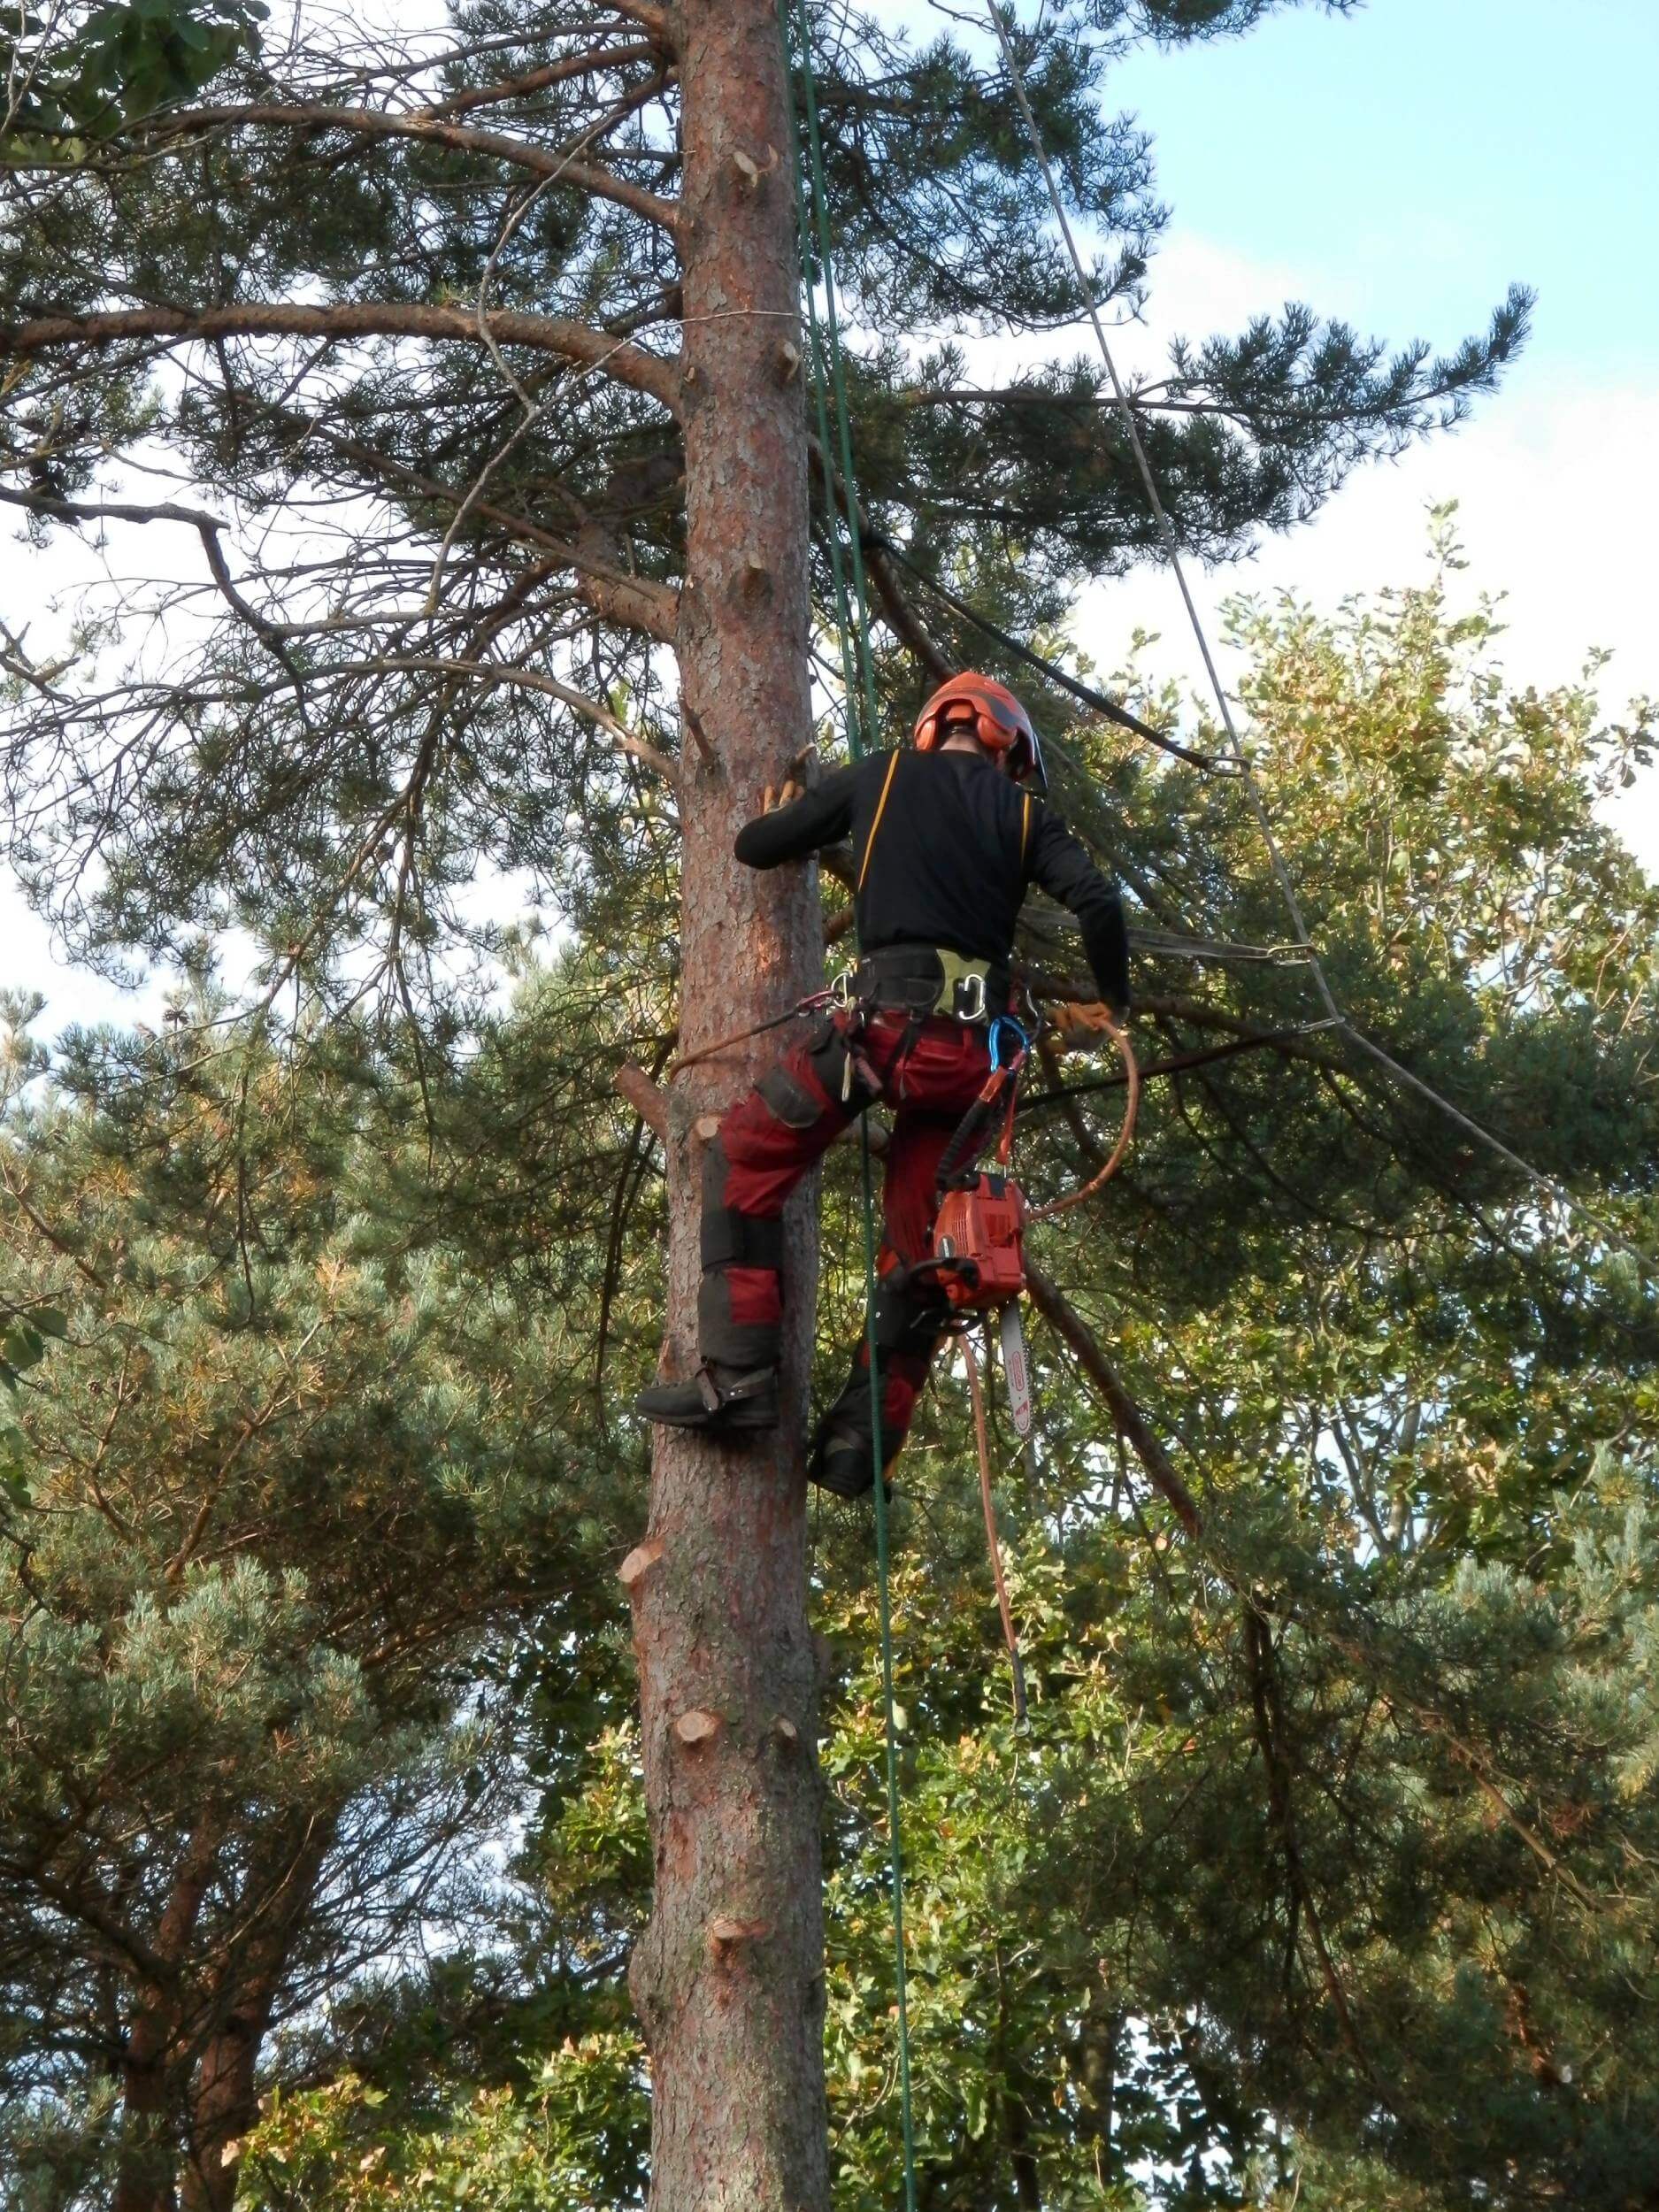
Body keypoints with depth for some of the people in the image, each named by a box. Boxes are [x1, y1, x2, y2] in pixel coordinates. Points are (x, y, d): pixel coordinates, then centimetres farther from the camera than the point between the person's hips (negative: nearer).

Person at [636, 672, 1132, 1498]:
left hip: (889, 1018, -3)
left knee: (745, 1161, 10)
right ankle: (858, 1444, 5)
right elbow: (1098, 902, 2)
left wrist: (779, 825, 40)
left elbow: (754, 846, 16)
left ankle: (736, 1376, -4)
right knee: (918, 1246, 12)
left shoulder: (882, 776, 14)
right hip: (972, 1044, 3)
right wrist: (1113, 1003, 18)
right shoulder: (1022, 809, 17)